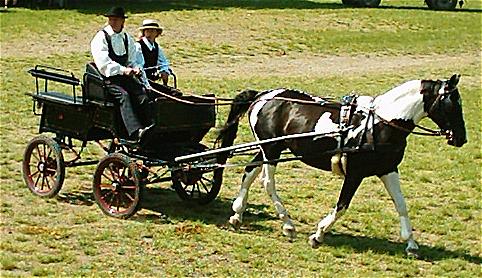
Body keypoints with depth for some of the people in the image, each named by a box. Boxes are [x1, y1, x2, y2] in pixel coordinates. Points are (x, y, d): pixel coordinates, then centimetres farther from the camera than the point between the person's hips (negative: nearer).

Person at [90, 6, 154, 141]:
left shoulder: (127, 38, 18)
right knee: (123, 95, -31)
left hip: (126, 76, 5)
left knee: (142, 93, -23)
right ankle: (135, 131, -45)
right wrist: (123, 70, -23)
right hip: (107, 78, -5)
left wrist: (136, 68, -3)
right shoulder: (101, 38, -1)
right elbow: (103, 63, -13)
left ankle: (150, 126, -34)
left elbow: (133, 60, 21)